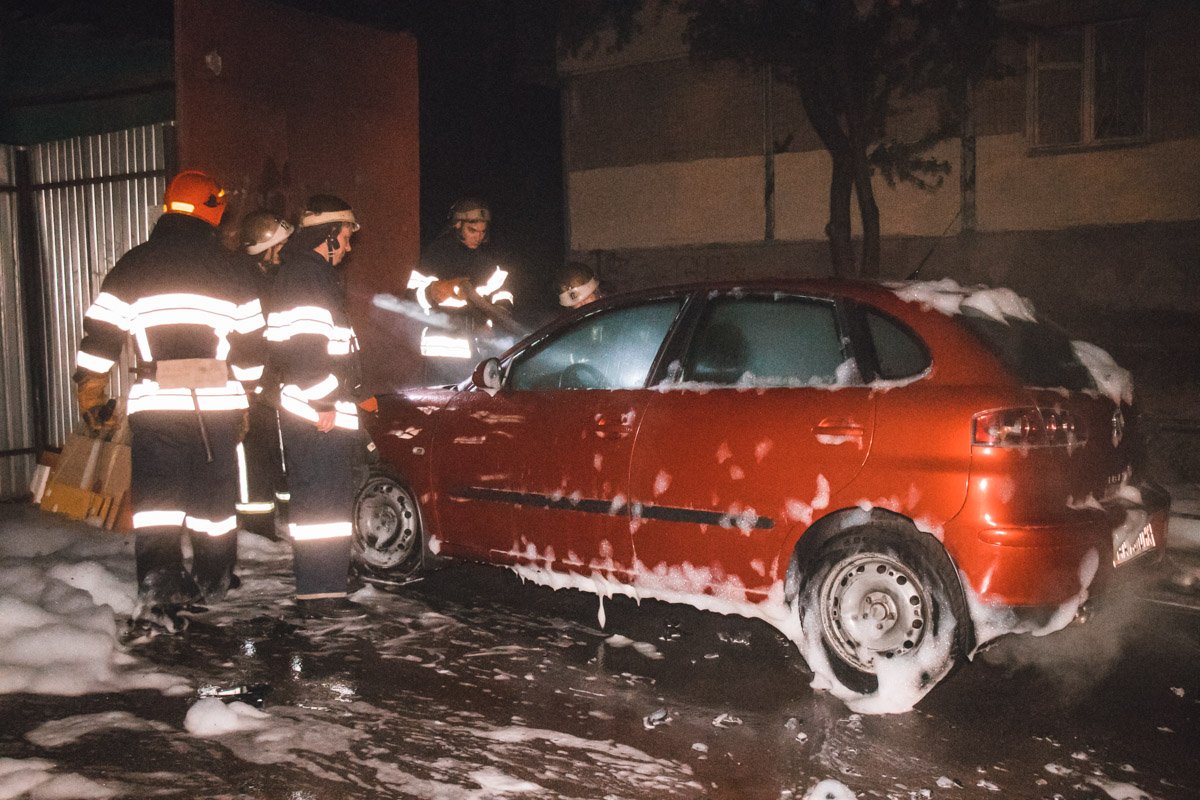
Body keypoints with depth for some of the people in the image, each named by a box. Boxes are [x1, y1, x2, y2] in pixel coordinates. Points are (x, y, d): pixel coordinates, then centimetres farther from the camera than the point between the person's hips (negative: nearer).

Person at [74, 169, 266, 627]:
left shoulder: (134, 265, 4)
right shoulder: (229, 268, 6)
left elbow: (100, 332, 0)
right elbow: (250, 340, 9)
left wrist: (90, 392, 9)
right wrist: (244, 391, 21)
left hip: (155, 402, -1)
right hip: (217, 401, 1)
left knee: (156, 498, -1)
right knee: (214, 494, 13)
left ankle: (157, 589, -14)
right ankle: (213, 581, 28)